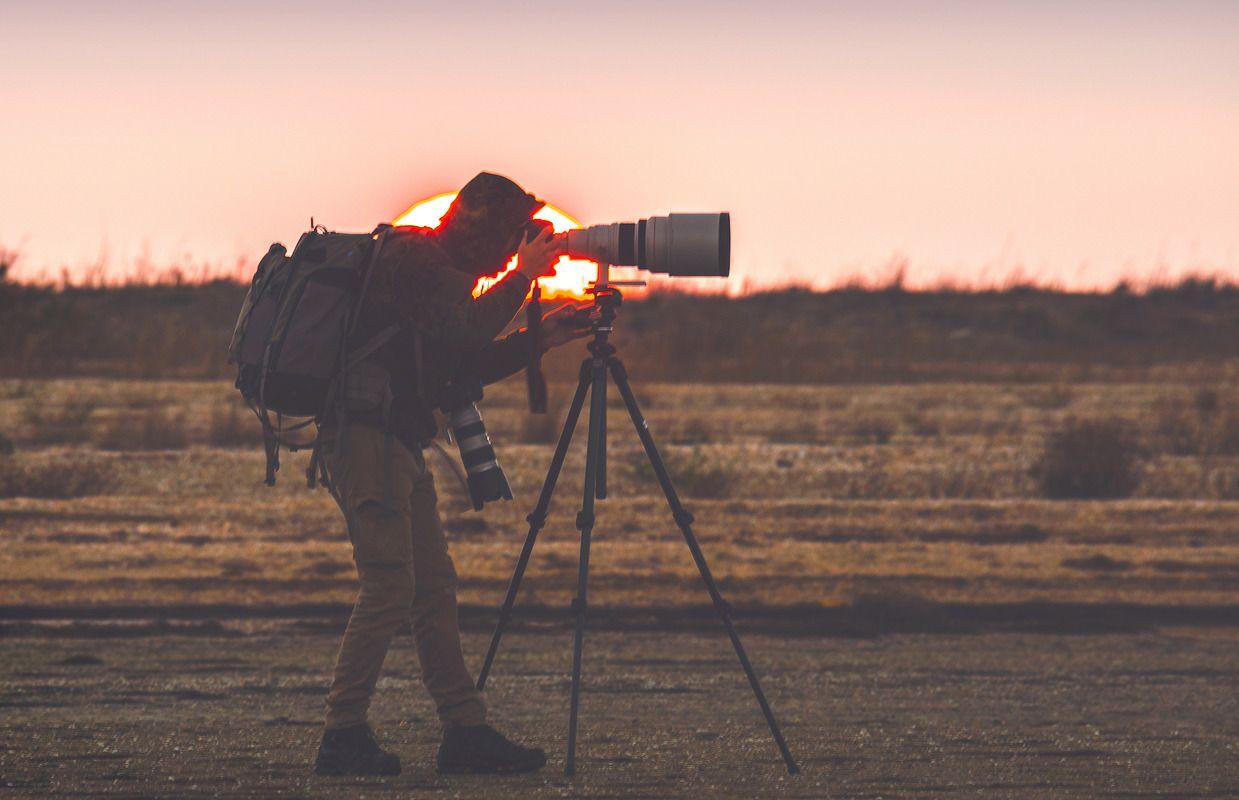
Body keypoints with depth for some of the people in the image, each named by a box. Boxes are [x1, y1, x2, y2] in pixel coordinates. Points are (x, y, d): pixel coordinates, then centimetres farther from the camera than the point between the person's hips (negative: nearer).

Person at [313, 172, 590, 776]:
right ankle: (342, 737, -9)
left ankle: (465, 732, 8)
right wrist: (524, 276, -11)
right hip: (367, 437, -10)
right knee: (390, 586, -12)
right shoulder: (410, 258, -11)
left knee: (434, 587, 7)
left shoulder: (438, 268, 19)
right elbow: (464, 335, -20)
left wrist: (540, 340, 15)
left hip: (400, 444, 10)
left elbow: (472, 364, 22)